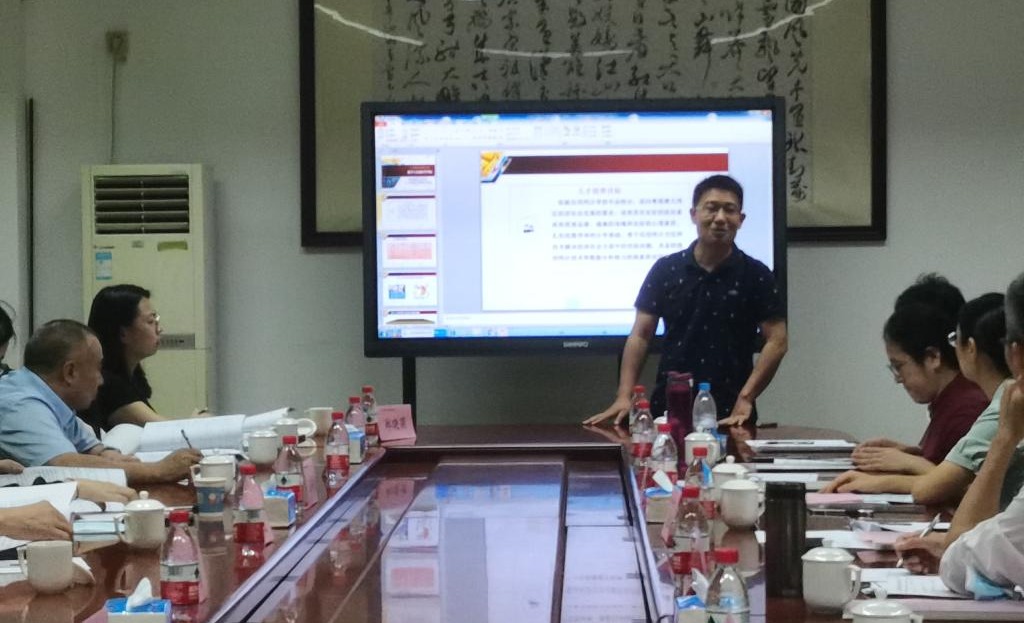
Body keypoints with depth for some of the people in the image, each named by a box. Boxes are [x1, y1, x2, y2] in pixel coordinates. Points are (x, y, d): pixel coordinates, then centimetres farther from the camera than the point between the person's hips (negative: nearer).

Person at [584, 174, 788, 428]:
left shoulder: (756, 275, 0)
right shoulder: (665, 270, 4)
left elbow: (776, 341, -3)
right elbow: (640, 335, 3)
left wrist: (745, 398, -13)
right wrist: (624, 396, -9)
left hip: (730, 414, -1)